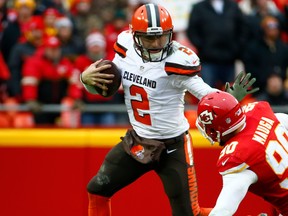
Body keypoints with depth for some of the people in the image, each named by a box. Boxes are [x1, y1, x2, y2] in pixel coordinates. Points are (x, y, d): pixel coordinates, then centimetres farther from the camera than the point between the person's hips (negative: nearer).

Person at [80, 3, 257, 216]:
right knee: (98, 189, 10)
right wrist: (86, 78, -17)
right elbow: (103, 88, 5)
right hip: (136, 140, 6)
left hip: (173, 146, -6)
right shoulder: (126, 47, -8)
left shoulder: (178, 60, -25)